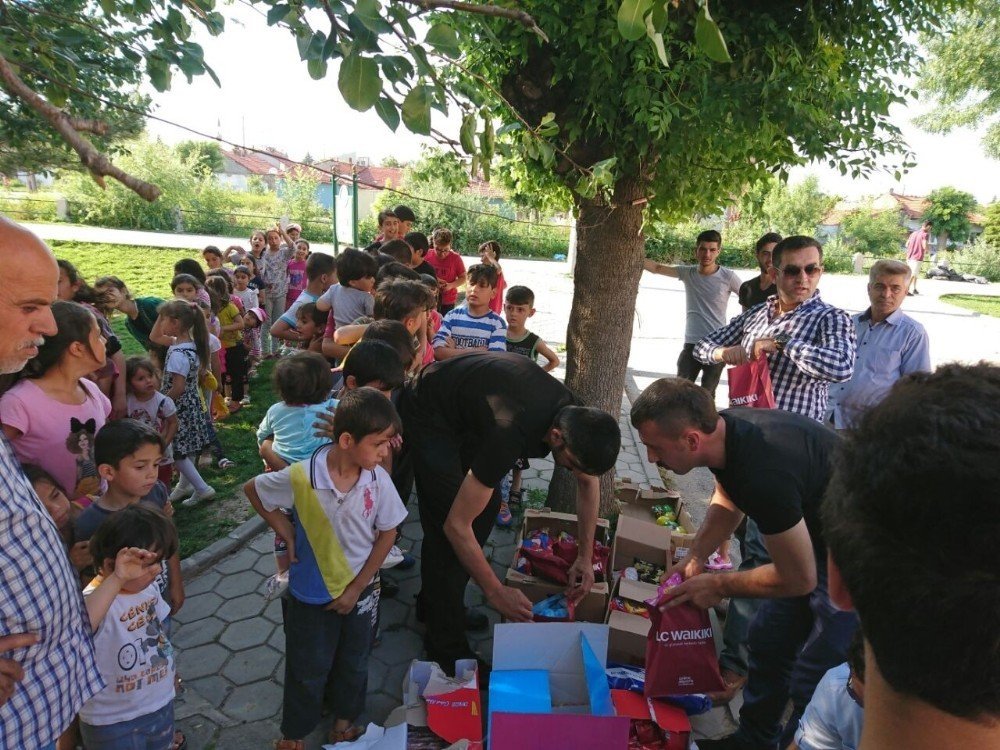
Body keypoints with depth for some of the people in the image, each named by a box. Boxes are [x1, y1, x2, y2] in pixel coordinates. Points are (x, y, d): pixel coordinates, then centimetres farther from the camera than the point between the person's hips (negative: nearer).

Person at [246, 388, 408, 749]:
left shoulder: (378, 479, -21)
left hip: (358, 589, 3)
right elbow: (252, 489, -7)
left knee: (354, 663, 23)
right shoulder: (300, 477, -27)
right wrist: (286, 531, -11)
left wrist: (357, 588, -8)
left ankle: (344, 718, 50)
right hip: (311, 594, -2)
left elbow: (387, 534, -9)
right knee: (308, 669, 18)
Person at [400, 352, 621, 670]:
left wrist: (585, 557, 0)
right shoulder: (511, 435, -41)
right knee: (444, 531, -11)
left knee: (487, 507, 8)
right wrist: (496, 592, -21)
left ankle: (433, 603, 27)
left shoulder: (578, 417, -17)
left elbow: (589, 481, 3)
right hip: (426, 414, -7)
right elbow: (456, 525, -32)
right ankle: (446, 648, 7)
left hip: (463, 408, 8)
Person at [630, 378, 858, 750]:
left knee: (812, 682, -2)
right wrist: (695, 556, -5)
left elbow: (799, 579, -24)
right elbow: (728, 501, 8)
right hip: (815, 535, 9)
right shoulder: (721, 427, -13)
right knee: (767, 642, 17)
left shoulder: (764, 475, -38)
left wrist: (719, 585, -12)